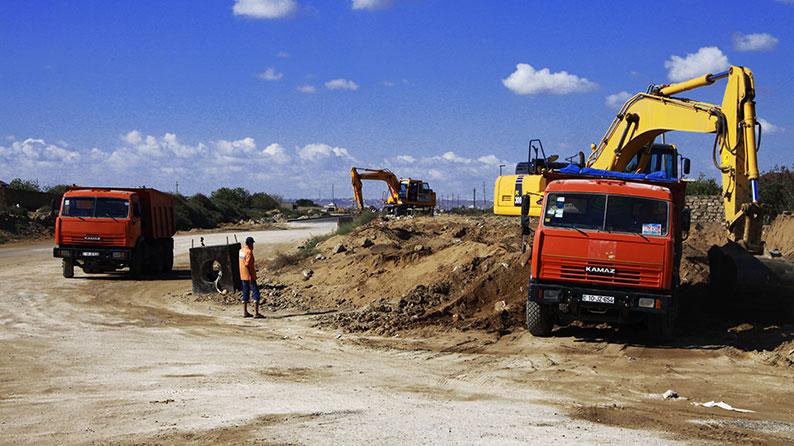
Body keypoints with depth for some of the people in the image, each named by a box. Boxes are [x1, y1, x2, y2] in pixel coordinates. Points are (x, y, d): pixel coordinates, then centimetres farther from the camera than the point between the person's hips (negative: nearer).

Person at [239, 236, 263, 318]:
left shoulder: (241, 250, 9)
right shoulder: (249, 252, -17)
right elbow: (247, 264, -21)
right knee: (256, 293, -6)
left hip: (243, 276, 9)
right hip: (249, 276, -9)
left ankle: (245, 312, 18)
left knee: (245, 293, 15)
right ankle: (256, 313, -12)